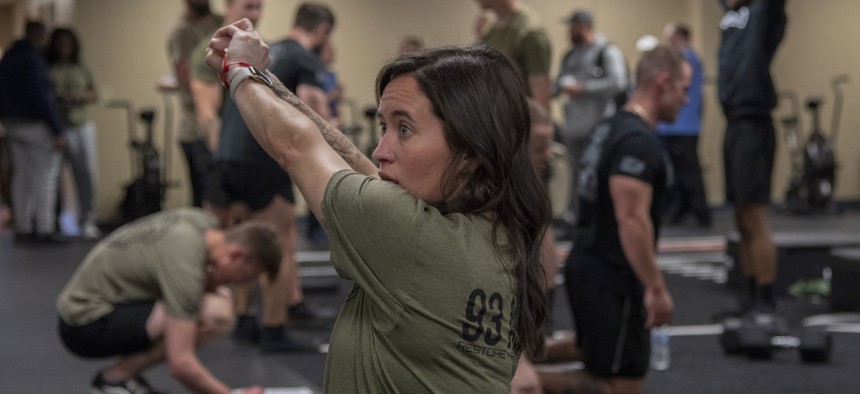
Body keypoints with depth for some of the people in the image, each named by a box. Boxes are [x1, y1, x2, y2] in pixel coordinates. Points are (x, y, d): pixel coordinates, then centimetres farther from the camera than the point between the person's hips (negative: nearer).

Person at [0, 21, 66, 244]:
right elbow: (41, 98, -20)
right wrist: (57, 131, -17)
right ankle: (44, 230, -3)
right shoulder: (32, 60, -16)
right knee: (45, 177, -4)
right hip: (37, 126, -9)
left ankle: (22, 229, 13)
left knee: (21, 176, 11)